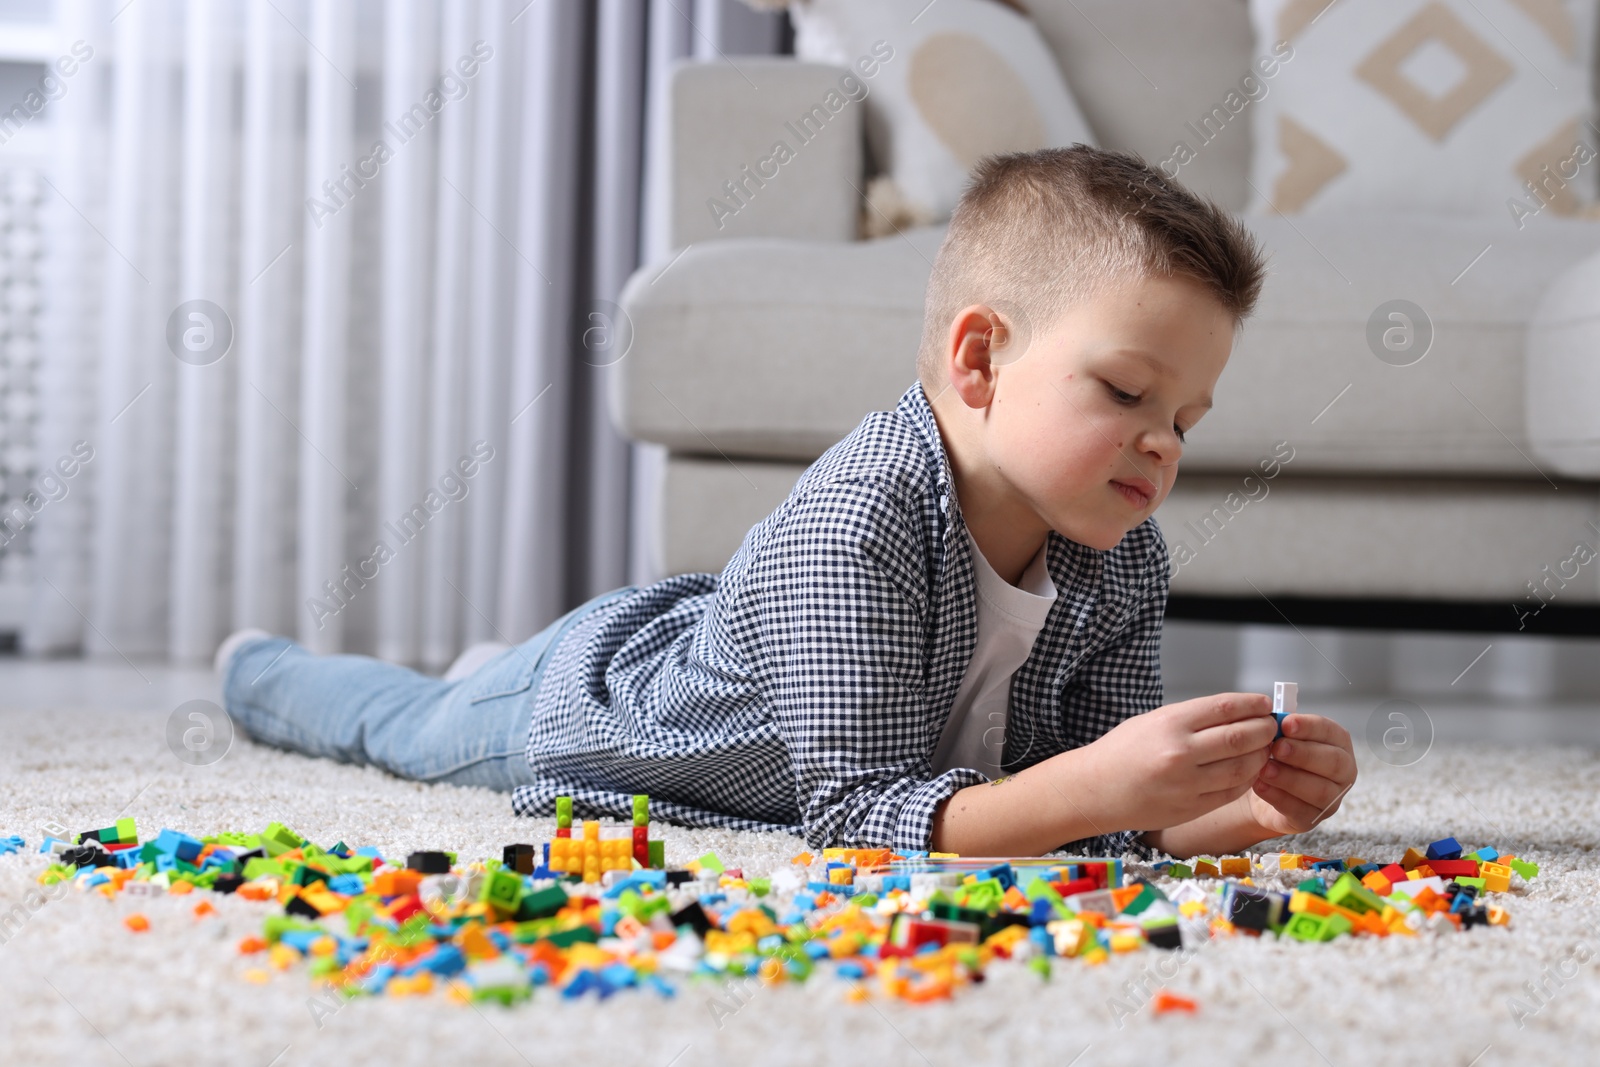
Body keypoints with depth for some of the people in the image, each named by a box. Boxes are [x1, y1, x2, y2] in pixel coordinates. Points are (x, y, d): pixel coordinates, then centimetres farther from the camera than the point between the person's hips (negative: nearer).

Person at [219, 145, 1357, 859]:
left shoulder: (1126, 561, -24)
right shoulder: (851, 529, -47)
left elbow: (1114, 805, -22)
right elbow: (856, 812, -48)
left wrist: (1240, 804, -44)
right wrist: (1091, 788, -60)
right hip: (591, 695, -4)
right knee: (406, 722, 28)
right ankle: (260, 668, 56)